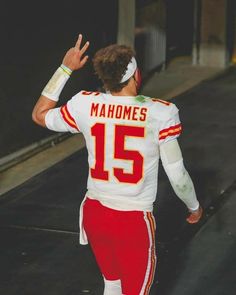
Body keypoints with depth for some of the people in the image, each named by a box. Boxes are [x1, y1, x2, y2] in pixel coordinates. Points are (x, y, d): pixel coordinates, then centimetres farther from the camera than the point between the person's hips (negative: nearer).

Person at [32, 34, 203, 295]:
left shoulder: (84, 105, -9)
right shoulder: (161, 113, -18)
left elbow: (39, 115, 11)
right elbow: (177, 175, -11)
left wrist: (65, 68, 12)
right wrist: (194, 207, 9)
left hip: (94, 212, 4)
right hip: (134, 221, -4)